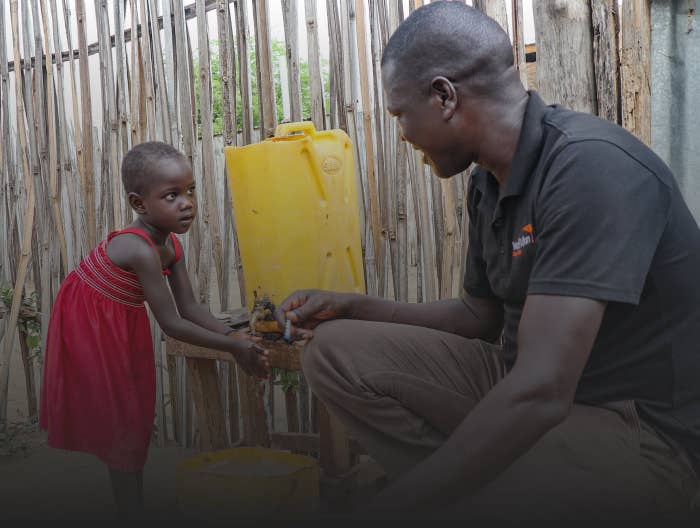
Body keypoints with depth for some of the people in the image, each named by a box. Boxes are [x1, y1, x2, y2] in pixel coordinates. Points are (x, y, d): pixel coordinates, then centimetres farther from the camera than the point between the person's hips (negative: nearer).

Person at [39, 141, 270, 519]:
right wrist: (233, 347, -27)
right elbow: (171, 324, -32)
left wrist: (235, 337, -17)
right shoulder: (141, 250, -34)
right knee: (119, 422, 0)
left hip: (122, 328, 9)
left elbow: (189, 307, -6)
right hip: (90, 331, -9)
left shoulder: (170, 244, -8)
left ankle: (134, 508, 31)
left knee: (133, 417, 16)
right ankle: (131, 511, 14)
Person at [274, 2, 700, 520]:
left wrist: (394, 503, -24)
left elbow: (538, 395, -31)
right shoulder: (489, 181, 3)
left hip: (635, 426, -8)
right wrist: (351, 307, 8)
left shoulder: (592, 168, -24)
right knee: (336, 352, -1)